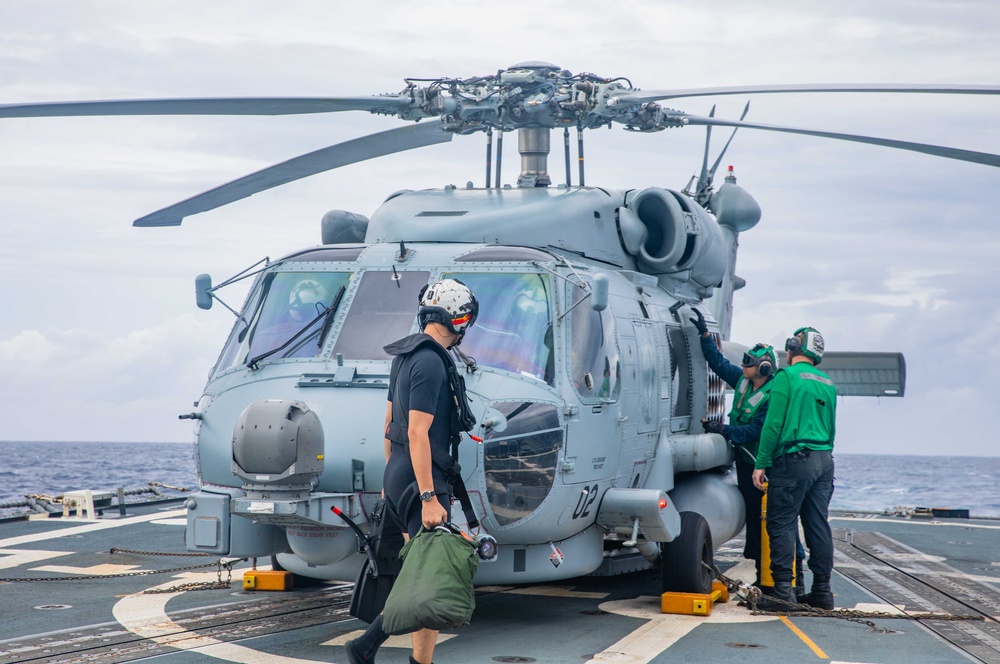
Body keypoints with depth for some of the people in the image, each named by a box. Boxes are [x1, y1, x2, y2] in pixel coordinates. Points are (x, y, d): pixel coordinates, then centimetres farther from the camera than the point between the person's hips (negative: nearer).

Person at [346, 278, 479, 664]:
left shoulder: (405, 356, 14)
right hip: (421, 480, -10)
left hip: (398, 475, 10)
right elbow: (417, 433, -22)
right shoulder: (431, 362, -17)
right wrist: (429, 498, -22)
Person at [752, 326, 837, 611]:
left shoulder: (787, 377, -6)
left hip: (794, 459, -7)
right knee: (818, 526, 10)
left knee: (782, 524, -5)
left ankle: (783, 591, -11)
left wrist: (761, 464, -9)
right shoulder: (827, 383, 16)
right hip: (824, 460, 7)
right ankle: (822, 590, 12)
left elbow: (773, 424, -11)